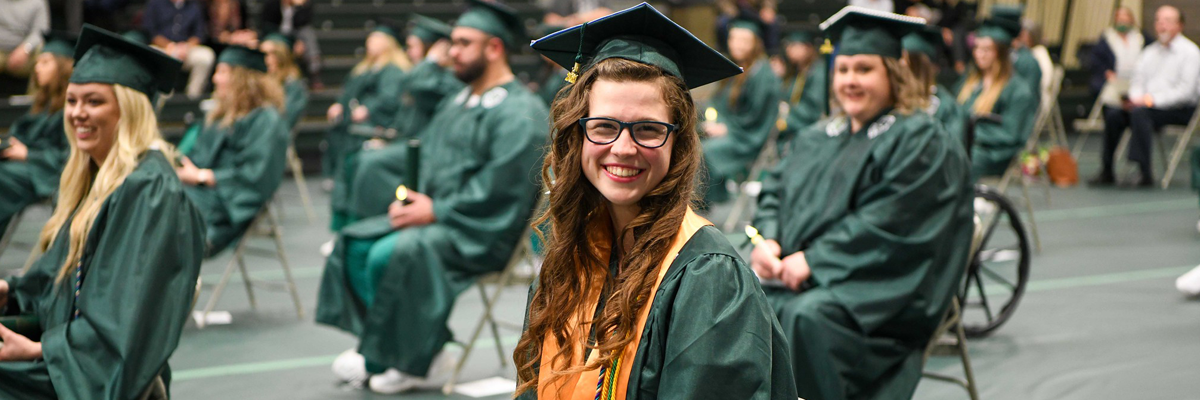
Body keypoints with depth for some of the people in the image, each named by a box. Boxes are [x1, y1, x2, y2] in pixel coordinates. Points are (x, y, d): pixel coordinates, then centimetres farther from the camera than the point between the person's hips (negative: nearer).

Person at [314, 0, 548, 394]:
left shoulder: (519, 113, -14)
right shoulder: (458, 102, 16)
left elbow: (496, 191, -21)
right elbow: (424, 156, 20)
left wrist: (435, 211, -18)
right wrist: (408, 197, -1)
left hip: (482, 232, -10)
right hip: (436, 215, 10)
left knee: (390, 254, -28)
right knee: (354, 242, -3)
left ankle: (382, 359, -8)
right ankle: (416, 349, -5)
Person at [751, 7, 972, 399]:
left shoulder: (921, 141, -4)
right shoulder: (819, 138, 20)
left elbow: (887, 224, -15)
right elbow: (775, 188, 16)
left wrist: (814, 260, -19)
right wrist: (768, 239, -5)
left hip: (880, 290, -7)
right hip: (796, 276, 7)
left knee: (807, 316, -35)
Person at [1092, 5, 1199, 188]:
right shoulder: (1150, 51, 18)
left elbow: (1185, 90, -15)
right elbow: (1138, 81, 13)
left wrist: (1152, 100, -22)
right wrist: (1136, 98, -10)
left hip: (1180, 109, -6)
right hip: (1147, 103, 6)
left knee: (1140, 113, -34)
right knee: (1113, 114, -18)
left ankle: (1146, 173, -35)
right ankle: (1107, 171, -14)